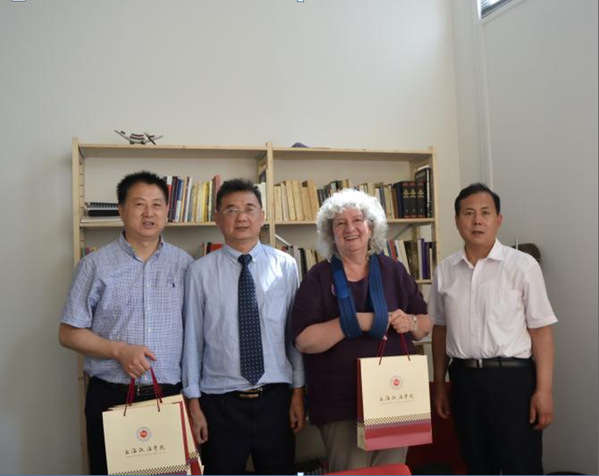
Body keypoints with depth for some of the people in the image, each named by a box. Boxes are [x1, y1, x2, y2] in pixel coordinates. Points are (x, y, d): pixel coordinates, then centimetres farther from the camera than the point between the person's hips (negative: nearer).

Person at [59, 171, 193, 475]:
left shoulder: (184, 264, 3)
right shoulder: (95, 265, -2)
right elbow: (68, 333, 0)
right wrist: (119, 350, -14)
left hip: (171, 396, 2)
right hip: (110, 398, -1)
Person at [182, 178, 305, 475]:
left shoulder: (285, 265, -1)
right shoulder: (200, 272, -5)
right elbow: (192, 339, -2)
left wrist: (298, 390, 3)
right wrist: (193, 402, -1)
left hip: (275, 397, 1)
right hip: (220, 402, -1)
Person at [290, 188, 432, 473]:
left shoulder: (394, 271, 7)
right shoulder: (319, 278, -3)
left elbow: (425, 325, 12)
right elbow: (304, 340, -12)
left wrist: (410, 322, -11)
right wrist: (356, 322, -20)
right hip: (341, 404, -3)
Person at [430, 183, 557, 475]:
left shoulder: (522, 265, -7)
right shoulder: (445, 271, 4)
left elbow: (541, 330, -7)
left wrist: (544, 389, -12)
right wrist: (439, 385, 13)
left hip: (512, 377, -4)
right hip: (464, 379, 4)